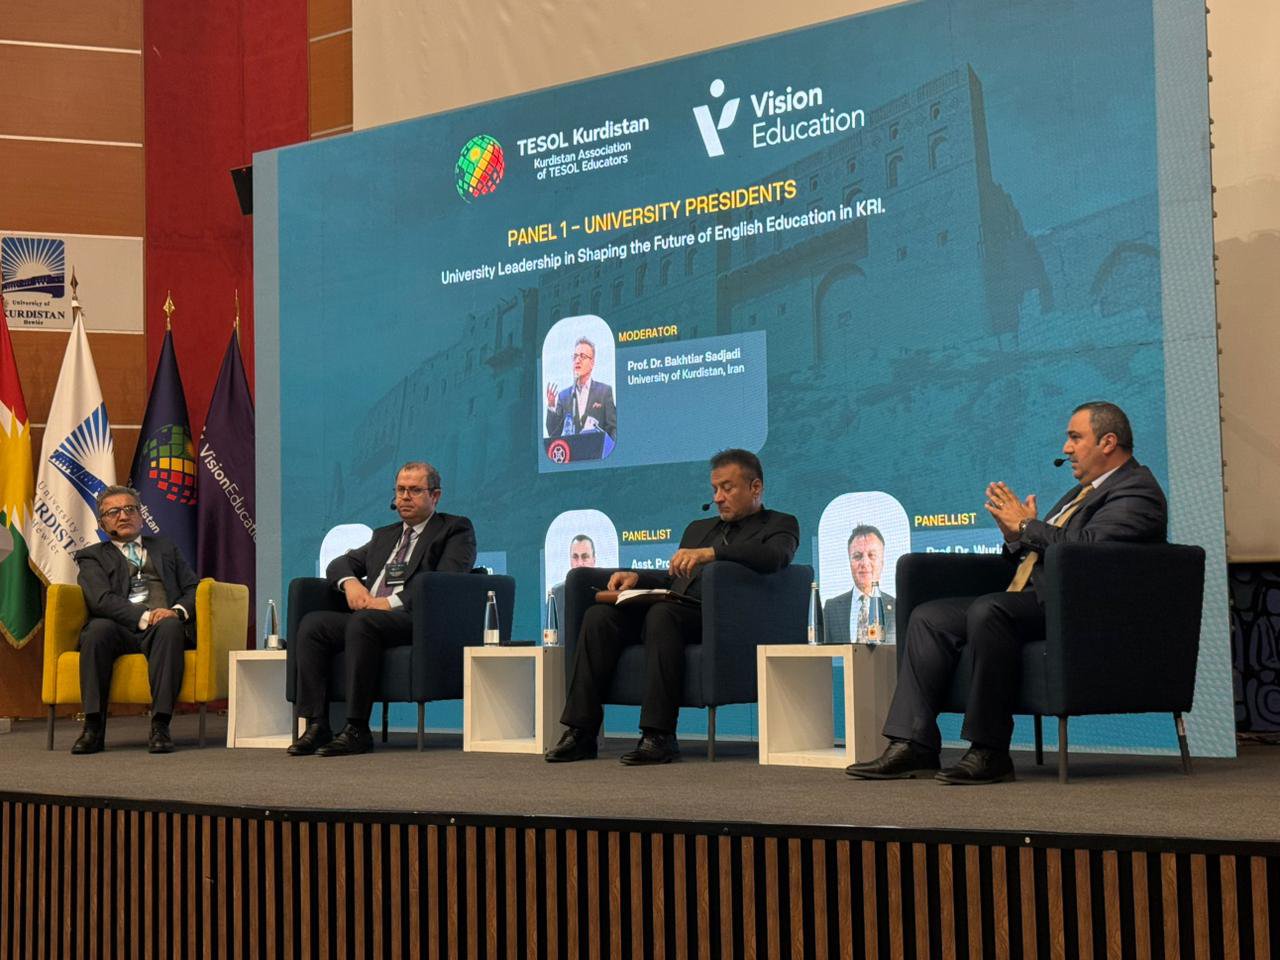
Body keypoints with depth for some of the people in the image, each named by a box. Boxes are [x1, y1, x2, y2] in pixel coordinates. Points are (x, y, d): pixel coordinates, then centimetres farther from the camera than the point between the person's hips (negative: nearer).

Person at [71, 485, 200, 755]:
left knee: (170, 626, -35)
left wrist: (177, 611, -7)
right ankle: (93, 727, -33)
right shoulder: (92, 557, 18)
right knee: (99, 627, -35)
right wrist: (144, 617, -17)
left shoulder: (165, 549, 28)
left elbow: (194, 589, 17)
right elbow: (101, 600, -1)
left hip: (165, 626, 1)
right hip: (121, 631, -1)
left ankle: (160, 727, -39)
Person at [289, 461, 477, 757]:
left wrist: (393, 603, -16)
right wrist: (350, 582, 1)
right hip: (367, 616, 7)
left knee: (363, 622, -35)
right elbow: (340, 563, 27)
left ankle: (357, 730, -33)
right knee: (312, 623, -18)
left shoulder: (456, 530, 9)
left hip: (416, 619, -7)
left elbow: (446, 580, -8)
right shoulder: (384, 535, 31)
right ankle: (317, 726, -21)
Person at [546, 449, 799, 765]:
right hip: (674, 611, 6)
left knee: (662, 613, -36)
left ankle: (659, 736, -37)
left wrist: (710, 553, -23)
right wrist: (637, 577, 7)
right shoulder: (698, 528, 33)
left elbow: (775, 557, -12)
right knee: (599, 614, -18)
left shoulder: (780, 525, 12)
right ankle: (581, 733, -22)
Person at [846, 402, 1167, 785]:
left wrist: (1027, 526, -10)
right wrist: (1015, 536, 6)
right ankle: (914, 746, -7)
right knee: (929, 617, 1)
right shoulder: (1083, 491, 28)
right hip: (1036, 603, 10)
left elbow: (1086, 545, -22)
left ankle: (990, 753, -29)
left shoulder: (1137, 491, -5)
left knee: (987, 610, -35)